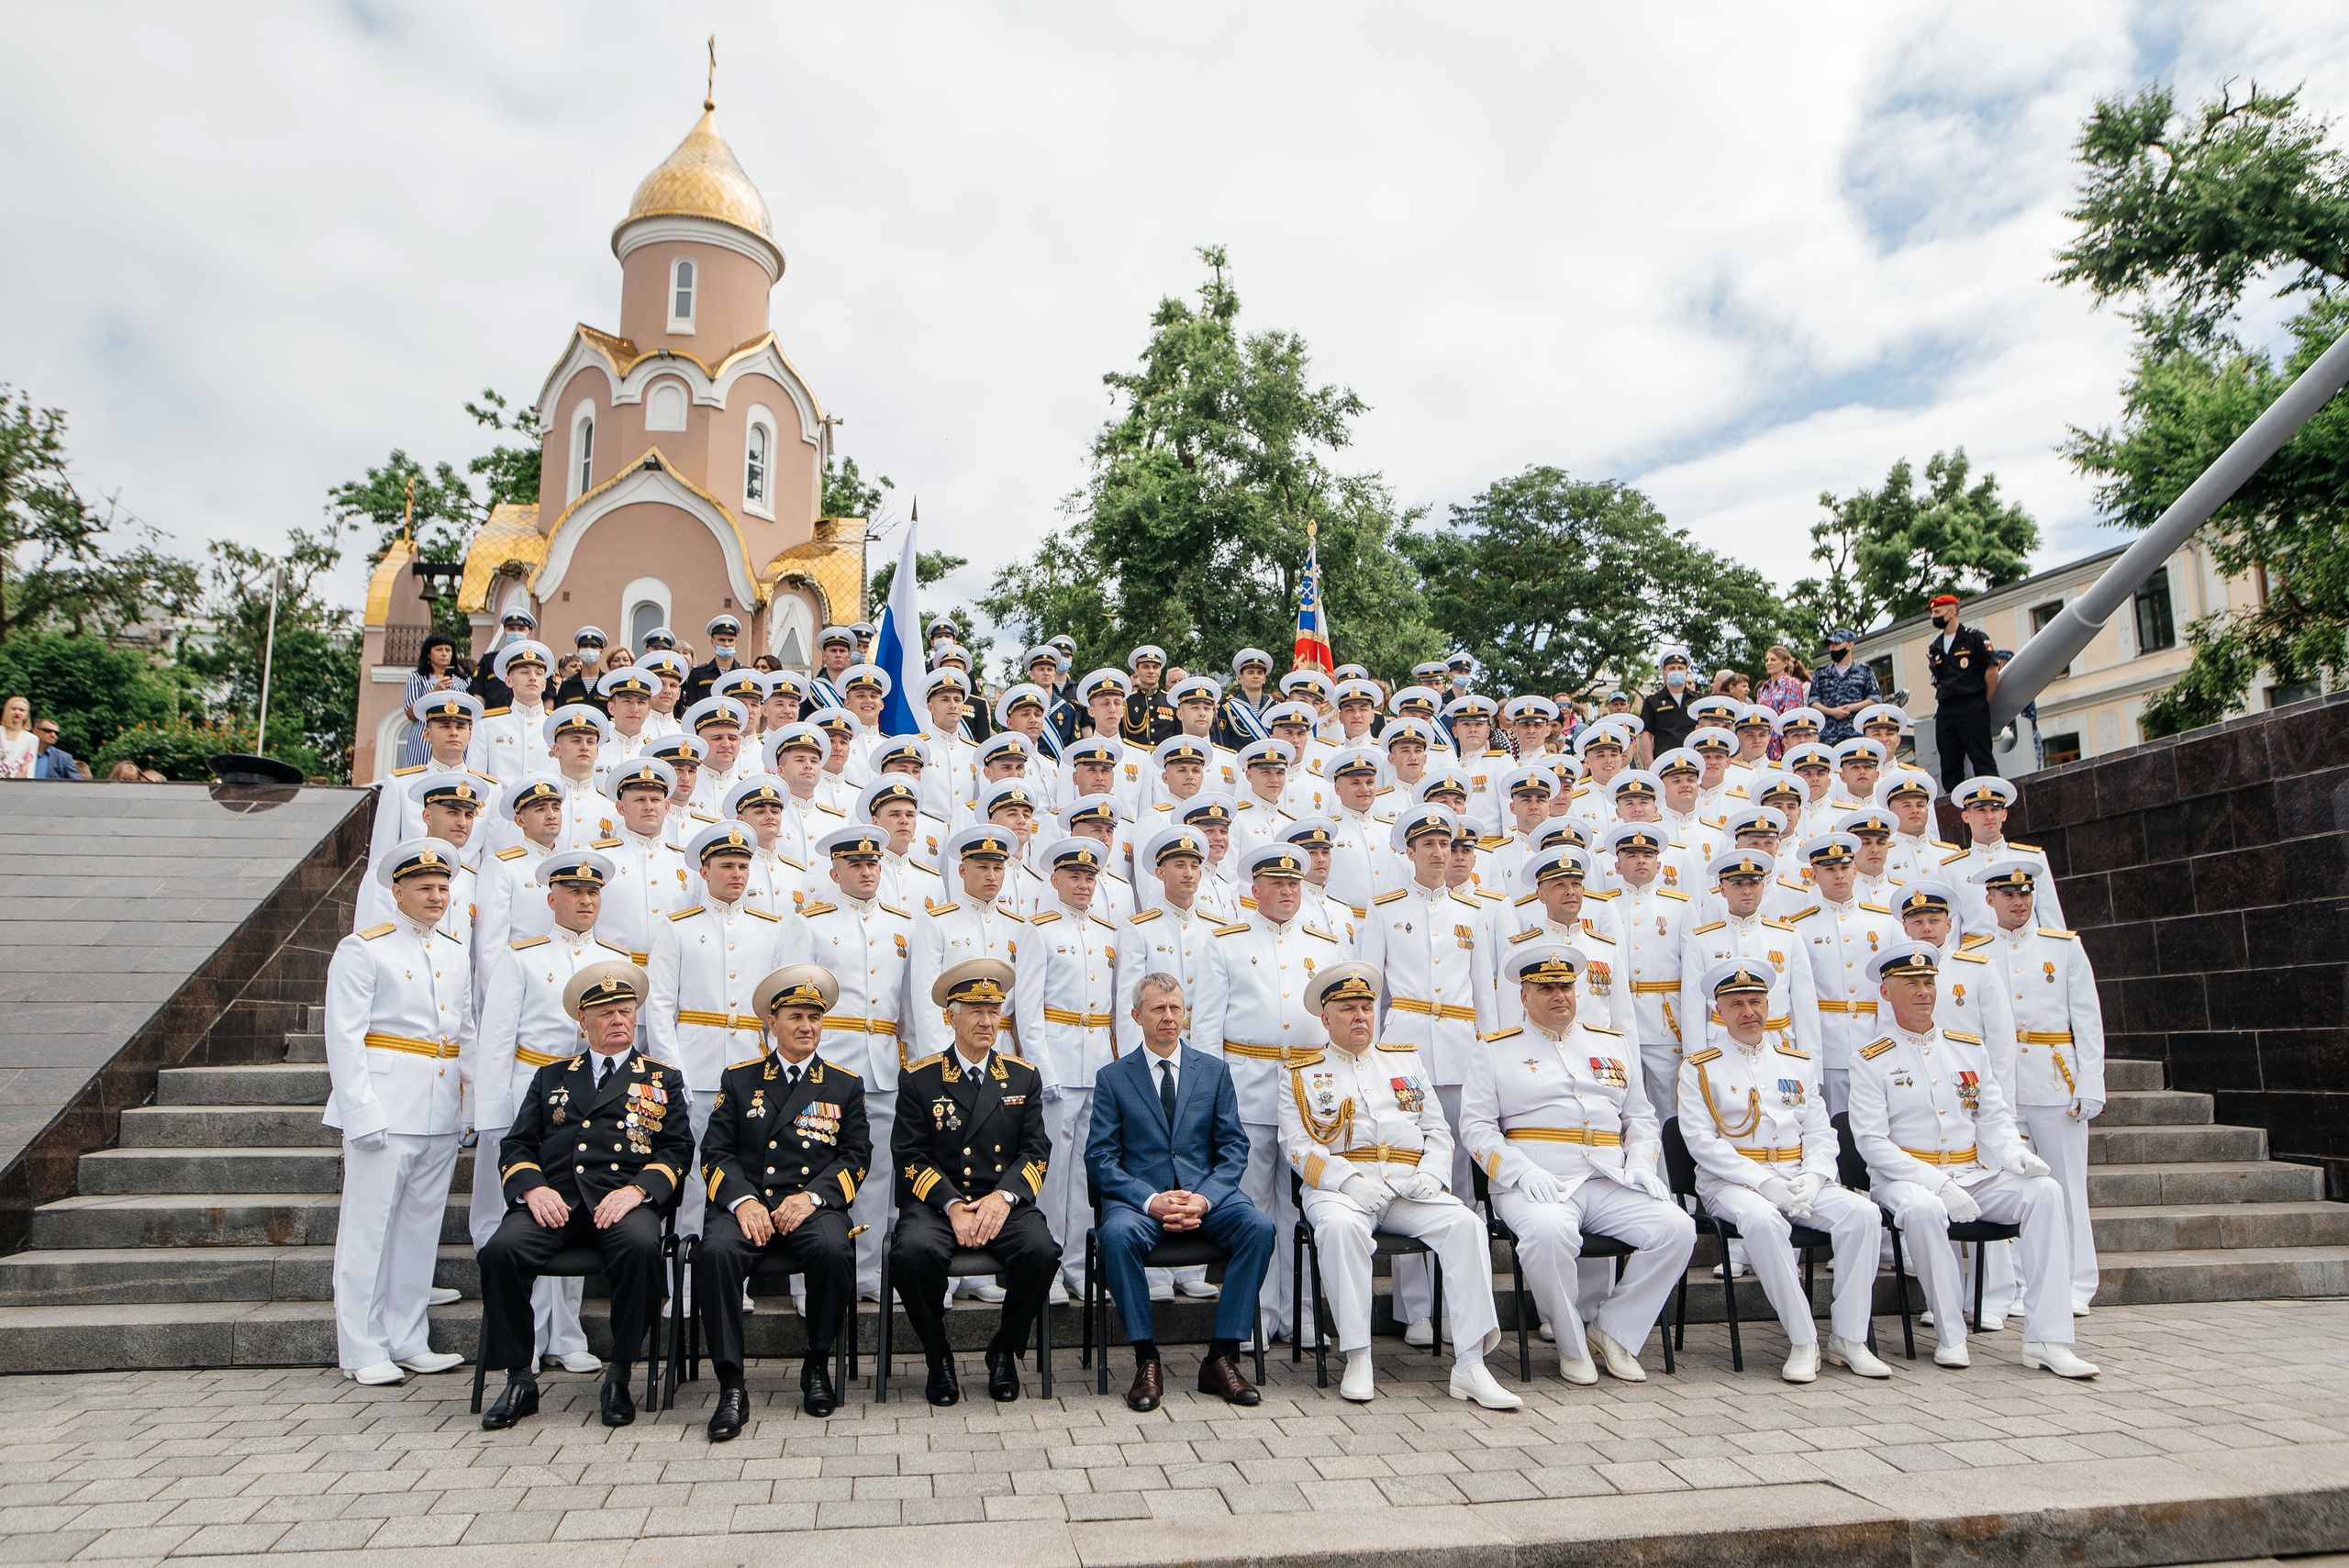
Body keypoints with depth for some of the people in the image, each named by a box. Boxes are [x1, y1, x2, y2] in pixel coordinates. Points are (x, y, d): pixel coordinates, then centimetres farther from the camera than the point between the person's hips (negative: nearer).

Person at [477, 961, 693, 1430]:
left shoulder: (662, 1080, 19)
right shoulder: (551, 1077, 26)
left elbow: (676, 1150, 9)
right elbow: (516, 1145, 16)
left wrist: (637, 1189, -11)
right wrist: (533, 1187, -6)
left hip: (623, 1200, -2)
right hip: (553, 1200, 2)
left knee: (641, 1247, -34)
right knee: (501, 1250, -28)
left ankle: (619, 1375, -16)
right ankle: (519, 1378, -11)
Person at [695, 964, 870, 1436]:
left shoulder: (846, 1084, 15)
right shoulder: (739, 1078, 15)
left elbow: (857, 1156, 7)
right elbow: (716, 1152, 8)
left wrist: (812, 1196, -11)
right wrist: (742, 1200, -11)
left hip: (812, 1206, 0)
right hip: (746, 1204, 1)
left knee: (833, 1252, -32)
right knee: (715, 1252, -31)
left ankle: (817, 1364, -7)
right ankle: (731, 1386, -21)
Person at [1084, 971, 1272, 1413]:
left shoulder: (1214, 1070, 12)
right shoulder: (1113, 1078, 7)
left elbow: (1234, 1147, 7)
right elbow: (1100, 1157, 0)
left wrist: (1204, 1197, -13)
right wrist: (1150, 1200, -17)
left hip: (1207, 1193, 2)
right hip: (1138, 1195, -1)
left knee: (1259, 1227, -27)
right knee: (1117, 1234, -35)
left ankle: (1222, 1357, -17)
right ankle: (1146, 1360, -19)